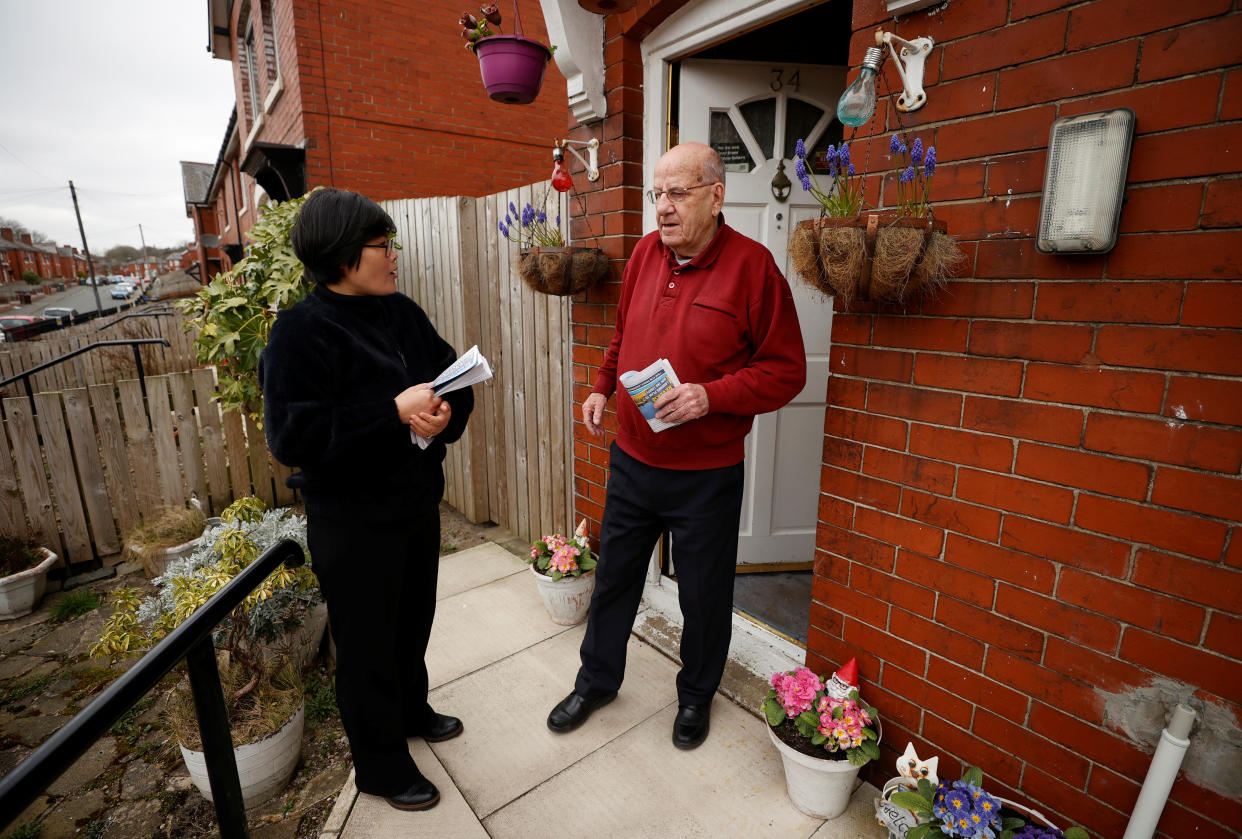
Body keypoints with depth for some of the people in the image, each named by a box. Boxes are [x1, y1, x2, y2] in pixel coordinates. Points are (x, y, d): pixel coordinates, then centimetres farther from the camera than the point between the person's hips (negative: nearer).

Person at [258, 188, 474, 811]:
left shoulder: (403, 314, 2)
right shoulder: (301, 332, -17)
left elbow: (454, 375, 7)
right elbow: (293, 436, -24)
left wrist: (447, 411, -16)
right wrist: (394, 411, -27)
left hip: (418, 502, 7)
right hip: (353, 522, -6)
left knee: (414, 620, 25)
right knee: (367, 643, 13)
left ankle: (411, 711, 52)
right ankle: (381, 766, 37)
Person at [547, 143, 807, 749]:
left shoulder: (752, 265, -12)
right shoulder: (645, 253, 4)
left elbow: (786, 369, -11)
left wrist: (711, 396, -24)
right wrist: (601, 387, 2)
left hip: (706, 474, -4)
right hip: (631, 459, 5)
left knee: (704, 595, 14)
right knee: (613, 576, 19)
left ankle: (696, 695, 43)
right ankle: (596, 680, 44)